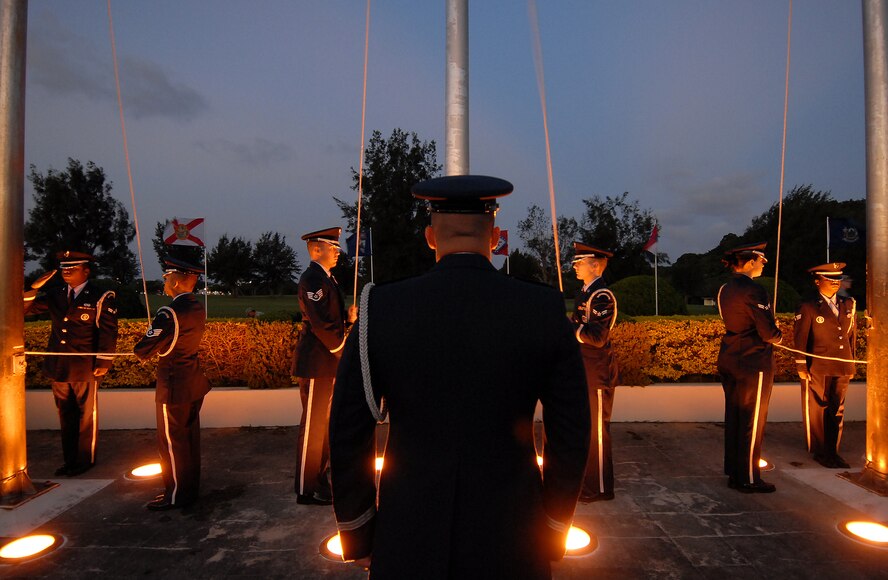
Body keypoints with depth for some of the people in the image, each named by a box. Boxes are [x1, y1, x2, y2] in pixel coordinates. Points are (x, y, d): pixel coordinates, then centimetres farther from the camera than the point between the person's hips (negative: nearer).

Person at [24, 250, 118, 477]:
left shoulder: (101, 298, -8)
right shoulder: (55, 295, 10)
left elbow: (108, 332, -10)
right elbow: (26, 308, 9)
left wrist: (103, 363, -13)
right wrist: (33, 289, -11)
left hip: (86, 368, -5)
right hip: (59, 367, 6)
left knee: (86, 415, 9)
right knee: (66, 415, 15)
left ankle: (86, 459, 22)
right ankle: (70, 459, 27)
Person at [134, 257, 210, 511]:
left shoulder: (169, 313, -23)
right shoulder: (198, 308, 4)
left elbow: (143, 351, -20)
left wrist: (142, 351, 1)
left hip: (174, 386, -8)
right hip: (194, 383, 8)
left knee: (172, 442, 6)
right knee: (189, 437, 18)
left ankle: (177, 495, 18)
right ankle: (190, 487, 31)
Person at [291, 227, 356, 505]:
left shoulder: (328, 279, 16)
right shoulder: (312, 279, -15)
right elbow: (321, 324, -22)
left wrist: (349, 318, -2)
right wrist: (343, 350, -12)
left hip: (329, 363, 10)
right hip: (317, 364, -10)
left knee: (325, 423, 18)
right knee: (312, 426, 0)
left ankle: (319, 478, 33)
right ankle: (307, 490, 12)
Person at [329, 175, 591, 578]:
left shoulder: (379, 308, -12)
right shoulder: (546, 310, -11)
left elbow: (348, 433, -7)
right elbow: (571, 432, -5)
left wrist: (357, 535, 7)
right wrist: (554, 530, 9)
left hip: (408, 541, 0)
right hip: (508, 540, 1)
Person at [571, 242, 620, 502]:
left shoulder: (601, 296, -17)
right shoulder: (585, 292, 14)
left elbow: (597, 337, -24)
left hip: (596, 374, -10)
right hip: (584, 372, 10)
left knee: (597, 430, 0)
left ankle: (600, 488, 13)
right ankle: (587, 479, 33)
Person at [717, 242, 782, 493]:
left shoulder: (726, 289, 10)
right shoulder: (753, 290, -17)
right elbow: (768, 332, -19)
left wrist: (771, 330, 8)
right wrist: (779, 336, 2)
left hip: (730, 358, 9)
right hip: (753, 361, -8)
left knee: (734, 417, 14)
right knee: (752, 421, 2)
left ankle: (734, 474, 24)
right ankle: (749, 479, 12)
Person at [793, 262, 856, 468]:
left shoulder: (849, 304, 9)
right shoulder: (808, 307, -7)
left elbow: (852, 335, 13)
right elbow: (800, 339, -8)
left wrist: (851, 365, 12)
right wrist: (801, 367, -10)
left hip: (842, 368, 5)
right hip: (817, 368, -5)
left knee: (837, 410, 12)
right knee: (816, 410, 5)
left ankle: (832, 451, 24)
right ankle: (819, 452, 17)